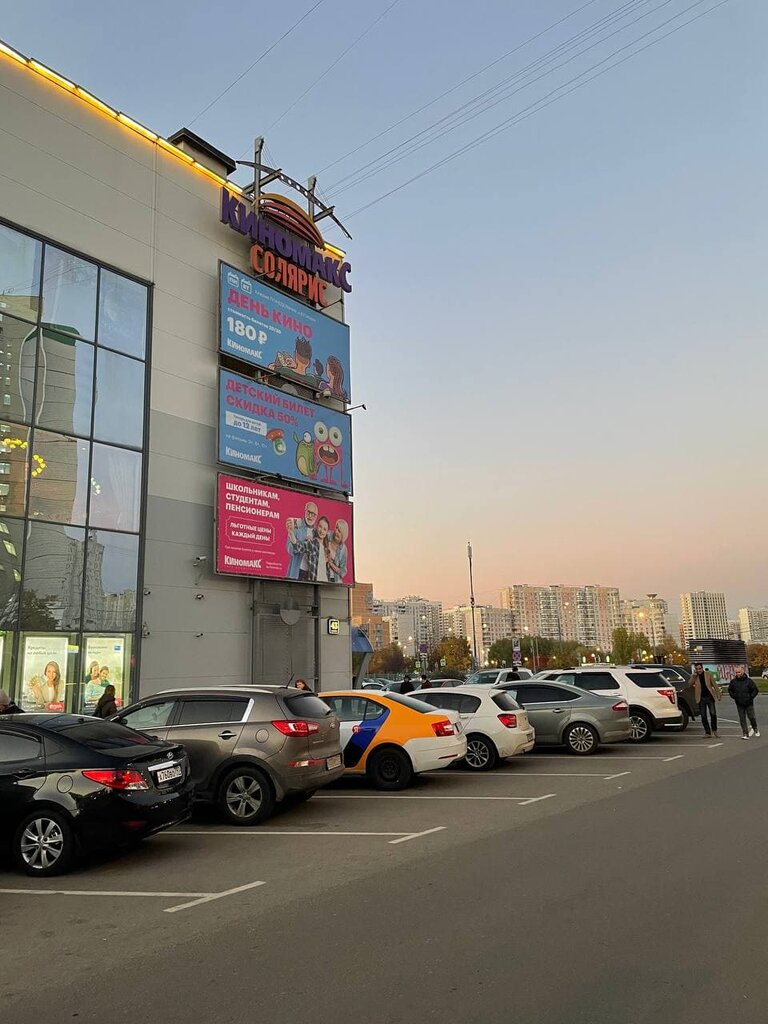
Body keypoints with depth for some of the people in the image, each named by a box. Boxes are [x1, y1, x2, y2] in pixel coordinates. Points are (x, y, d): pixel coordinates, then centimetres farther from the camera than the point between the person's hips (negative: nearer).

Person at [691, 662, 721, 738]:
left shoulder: (708, 674, 2)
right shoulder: (694, 677, 4)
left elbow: (715, 685, 4)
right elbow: (690, 683, -12)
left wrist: (719, 695, -1)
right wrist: (694, 674, -15)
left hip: (709, 697, -1)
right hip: (701, 698, 1)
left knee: (713, 714, -9)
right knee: (703, 716, 4)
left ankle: (714, 731, 9)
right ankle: (707, 732, 14)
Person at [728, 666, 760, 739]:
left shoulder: (749, 681, -10)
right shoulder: (733, 681, -3)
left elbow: (755, 690, -1)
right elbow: (730, 690, 14)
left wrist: (750, 697, -7)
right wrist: (734, 697, 3)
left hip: (749, 703, -2)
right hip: (739, 704, 2)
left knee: (751, 717, 4)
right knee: (742, 719, 0)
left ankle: (755, 729, 32)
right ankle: (746, 734, 5)